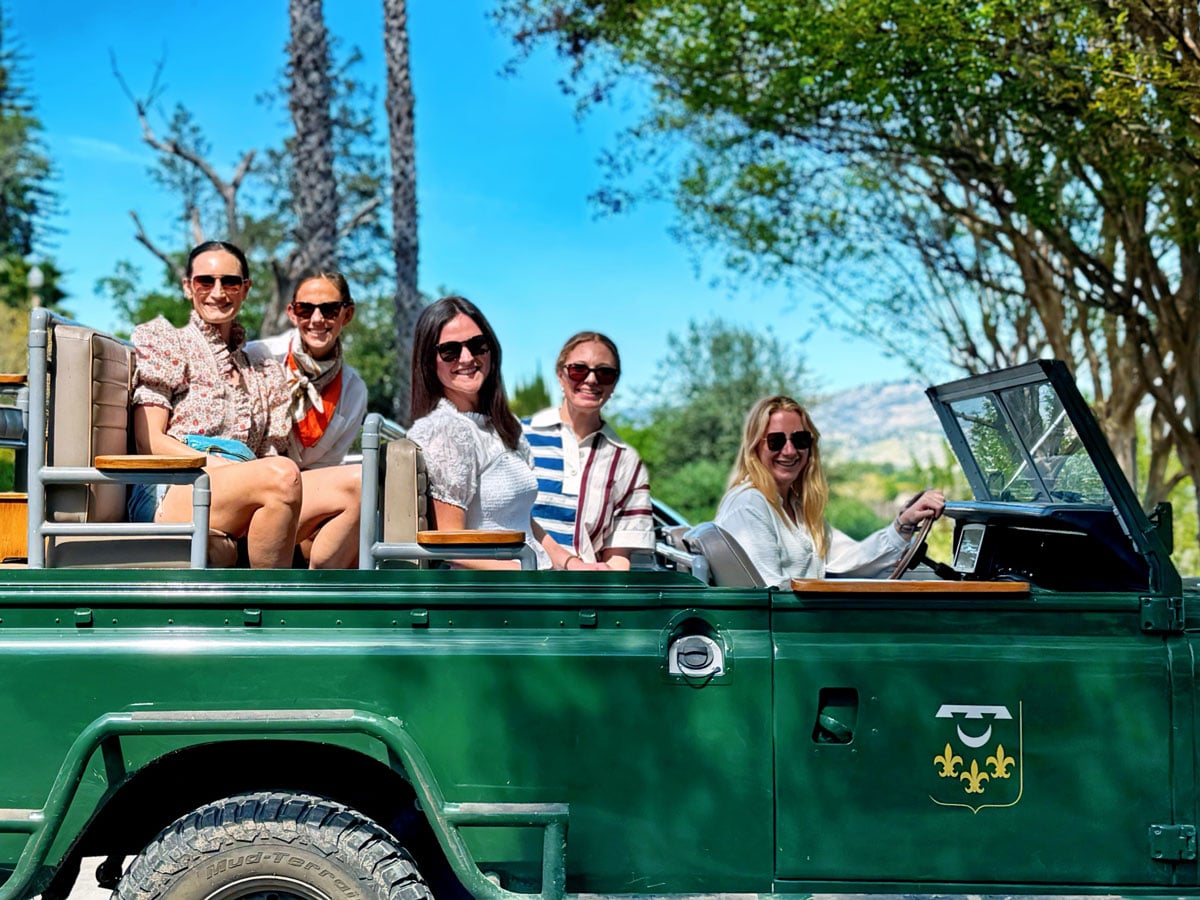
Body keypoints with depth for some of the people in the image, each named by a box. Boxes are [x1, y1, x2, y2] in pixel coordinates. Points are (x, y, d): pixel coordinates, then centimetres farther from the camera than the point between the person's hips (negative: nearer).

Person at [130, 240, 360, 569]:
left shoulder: (264, 374, 30)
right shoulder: (164, 342, 15)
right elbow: (149, 442, 2)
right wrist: (220, 465, -12)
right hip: (171, 492, -5)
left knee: (354, 484, -22)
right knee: (281, 474, -36)